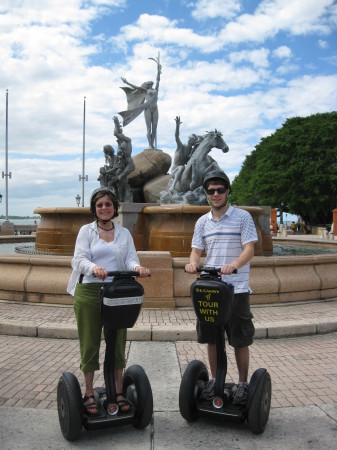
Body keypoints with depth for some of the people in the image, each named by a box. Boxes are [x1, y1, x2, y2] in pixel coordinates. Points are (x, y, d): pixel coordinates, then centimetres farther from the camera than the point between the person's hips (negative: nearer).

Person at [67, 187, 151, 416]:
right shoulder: (86, 230, 4)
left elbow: (130, 258, 0)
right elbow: (79, 259, -9)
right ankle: (89, 394, 19)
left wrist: (138, 267, -24)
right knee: (90, 344, 5)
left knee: (118, 343, 8)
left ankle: (118, 392, 22)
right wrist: (94, 267, -32)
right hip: (89, 293, -2)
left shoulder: (124, 233, 11)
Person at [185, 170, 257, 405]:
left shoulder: (243, 217, -3)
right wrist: (193, 262, -15)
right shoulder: (202, 222, 10)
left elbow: (249, 250, -10)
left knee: (240, 341, 4)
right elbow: (197, 250, 9)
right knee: (211, 339, 12)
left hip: (236, 289, -4)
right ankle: (215, 379, 30)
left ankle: (243, 384, 21)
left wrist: (233, 265, -30)